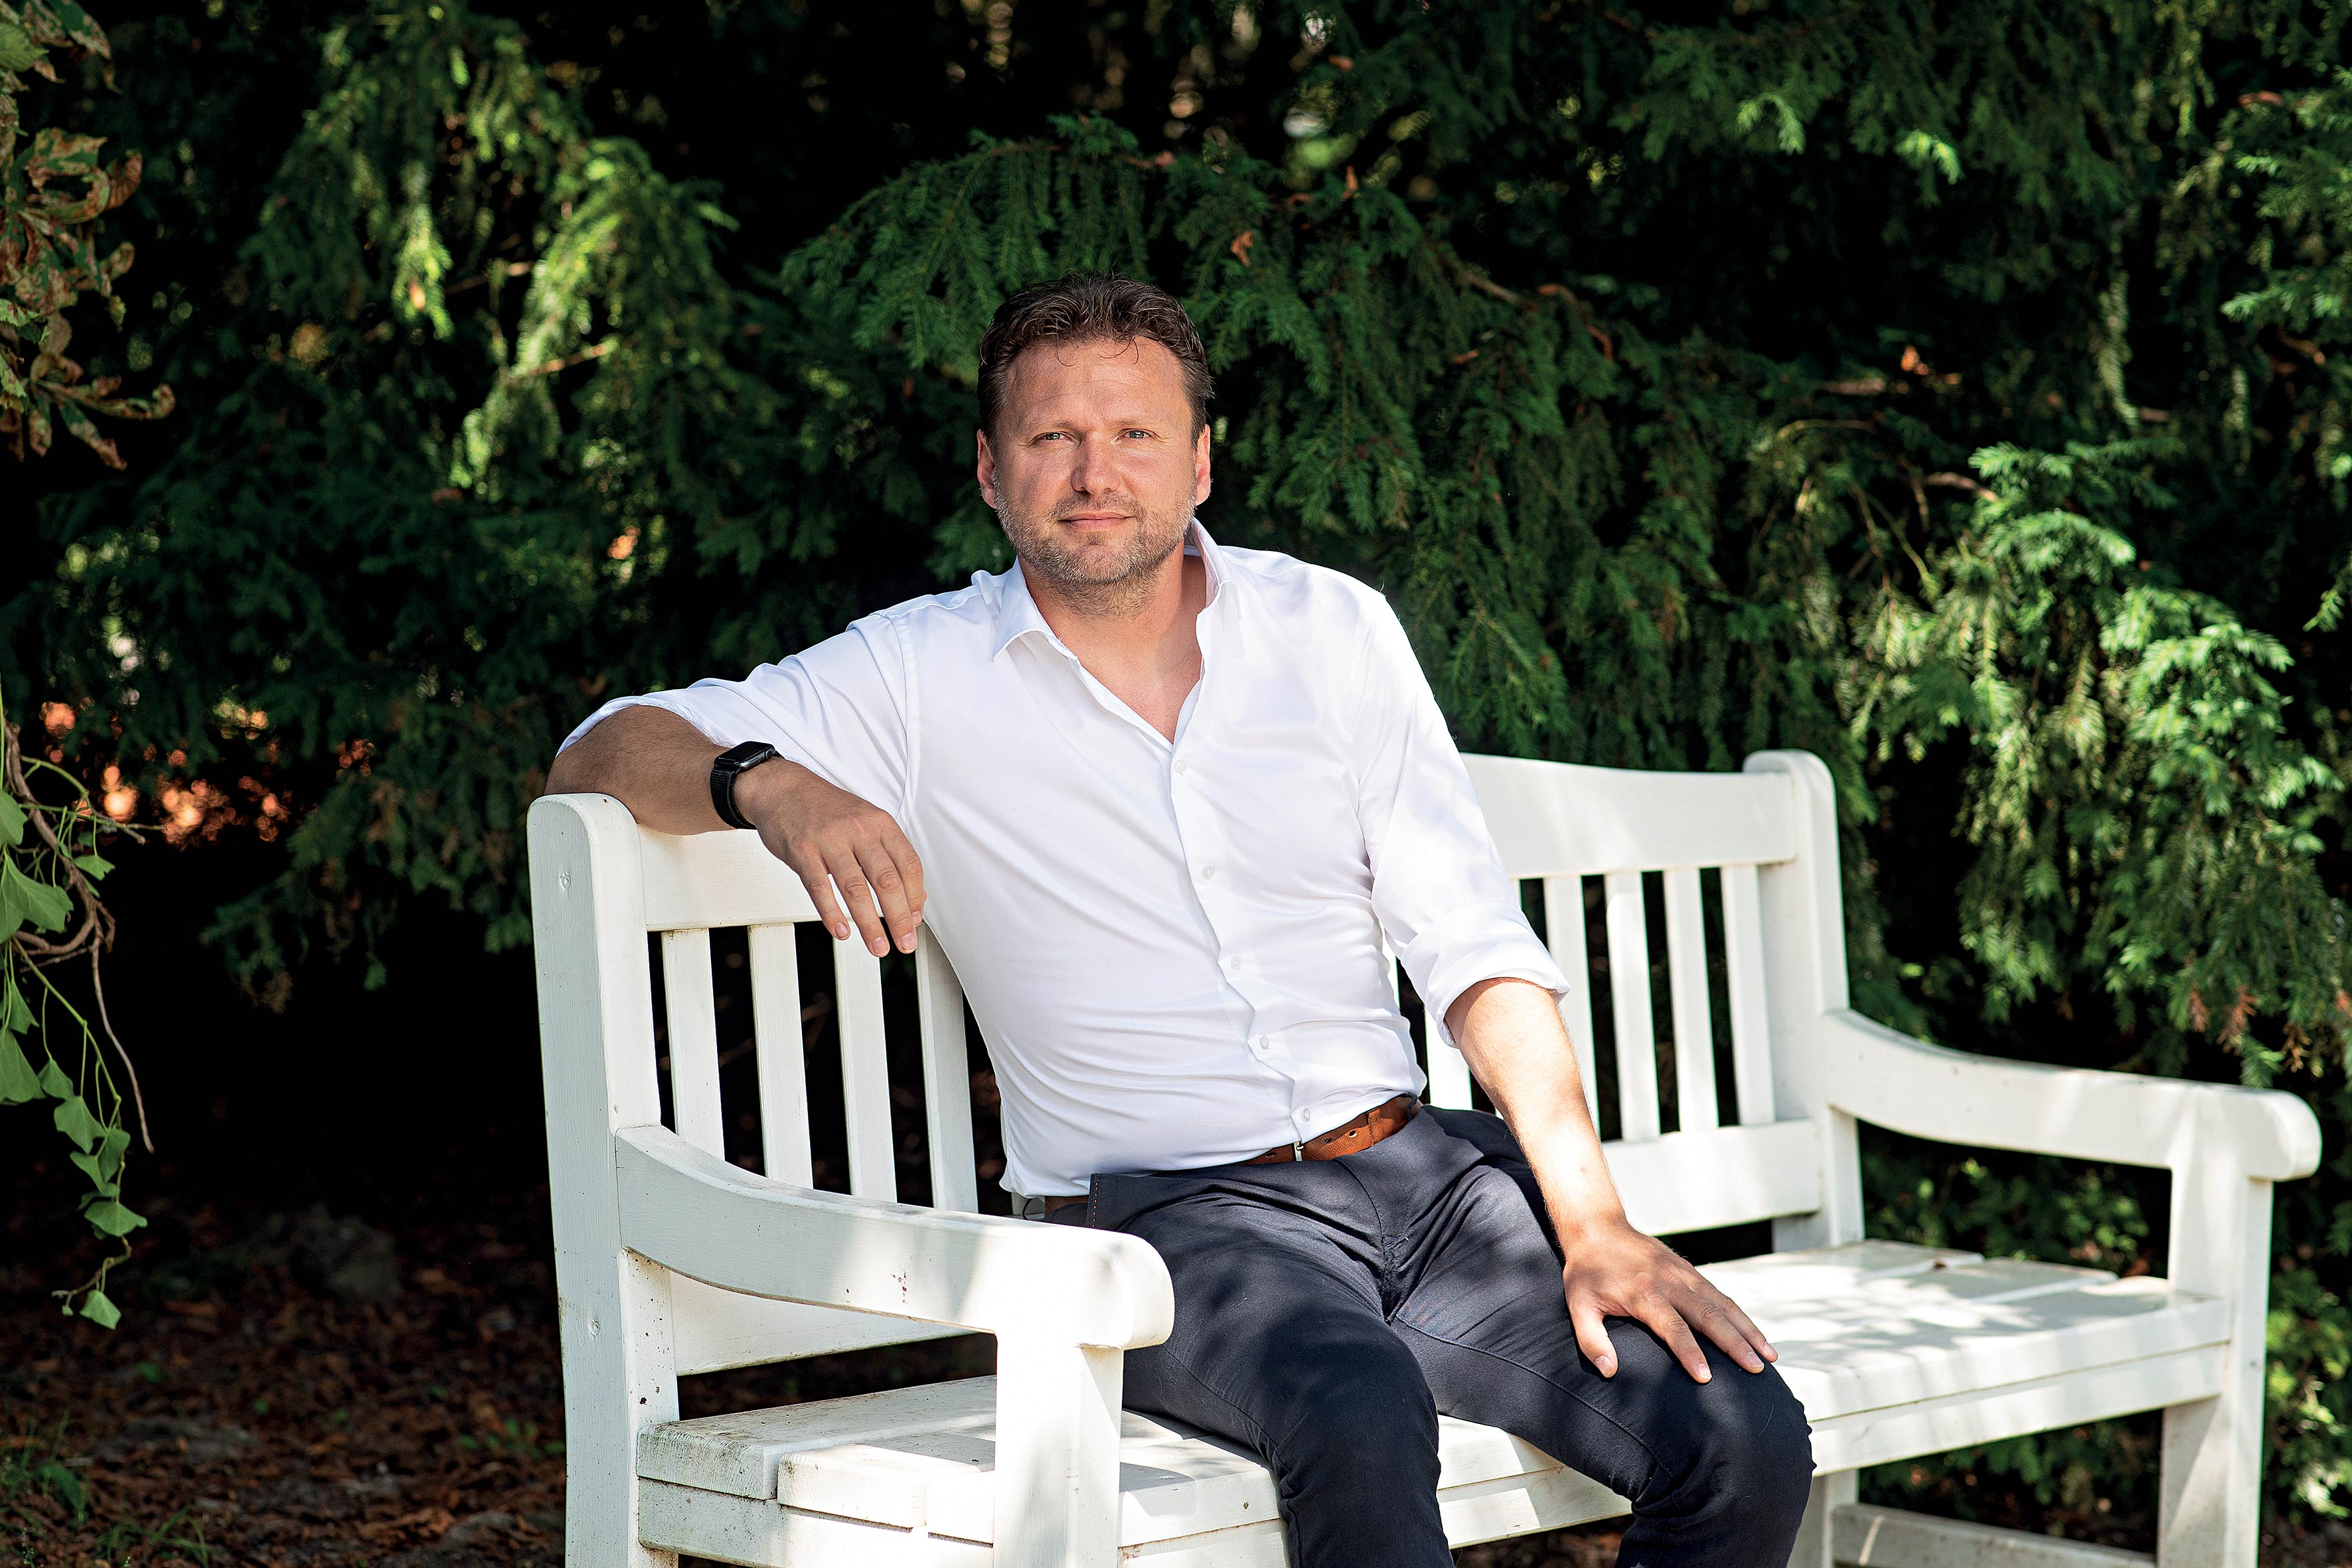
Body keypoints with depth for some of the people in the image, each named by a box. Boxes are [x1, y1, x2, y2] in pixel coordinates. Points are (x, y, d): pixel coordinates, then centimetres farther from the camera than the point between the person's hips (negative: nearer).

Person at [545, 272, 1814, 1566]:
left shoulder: (1333, 628, 10)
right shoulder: (922, 674, 4)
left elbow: (1472, 942, 6)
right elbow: (606, 752, 0)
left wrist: (1594, 1219, -6)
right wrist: (768, 783, -23)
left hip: (1417, 1167, 4)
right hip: (1164, 1214, -3)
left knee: (1746, 1439, -18)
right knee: (1362, 1417, -37)